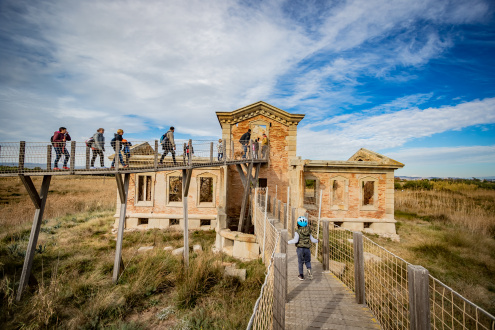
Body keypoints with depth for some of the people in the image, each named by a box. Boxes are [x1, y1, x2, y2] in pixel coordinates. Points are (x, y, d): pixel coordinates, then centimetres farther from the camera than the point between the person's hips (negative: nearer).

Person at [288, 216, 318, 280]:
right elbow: (312, 240, 7)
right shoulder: (308, 231, 3)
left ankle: (301, 276, 20)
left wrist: (288, 242, -10)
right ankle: (309, 269, -9)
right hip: (307, 249, 3)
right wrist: (317, 240, 28)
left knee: (300, 262, 13)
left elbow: (295, 240, -22)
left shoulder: (297, 232, -11)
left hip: (300, 249, -3)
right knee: (307, 261, 19)